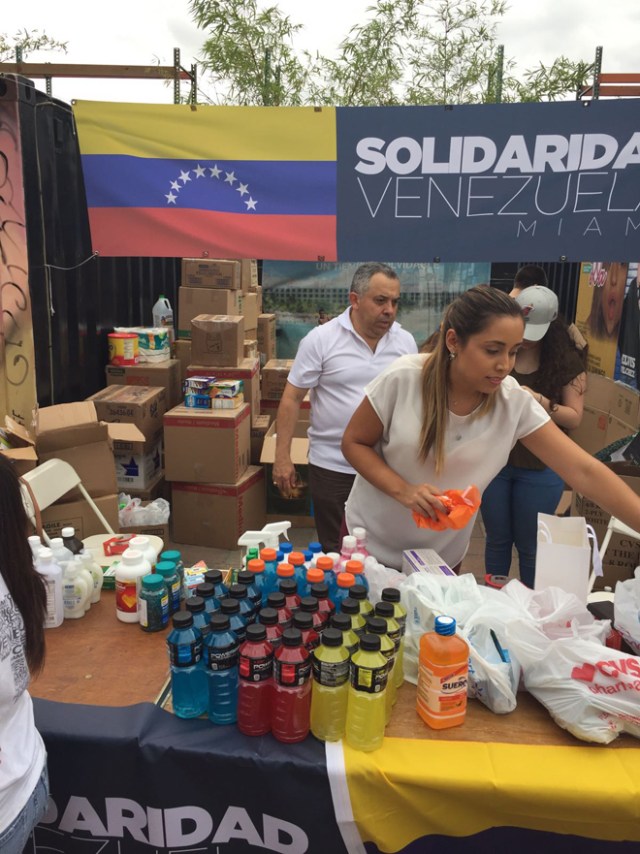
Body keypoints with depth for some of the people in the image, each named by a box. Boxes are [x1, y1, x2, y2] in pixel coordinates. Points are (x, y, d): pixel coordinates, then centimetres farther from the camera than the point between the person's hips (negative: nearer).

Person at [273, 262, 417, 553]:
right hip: (332, 466, -3)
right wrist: (282, 458, -9)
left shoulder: (406, 342, 3)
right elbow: (292, 399, -6)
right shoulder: (320, 339, -9)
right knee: (335, 553, 11)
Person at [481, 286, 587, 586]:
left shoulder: (567, 361, -8)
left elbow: (574, 418, -8)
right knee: (496, 538, 16)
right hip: (493, 462, 2)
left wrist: (540, 401, -25)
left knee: (530, 545, 12)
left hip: (540, 469, -2)